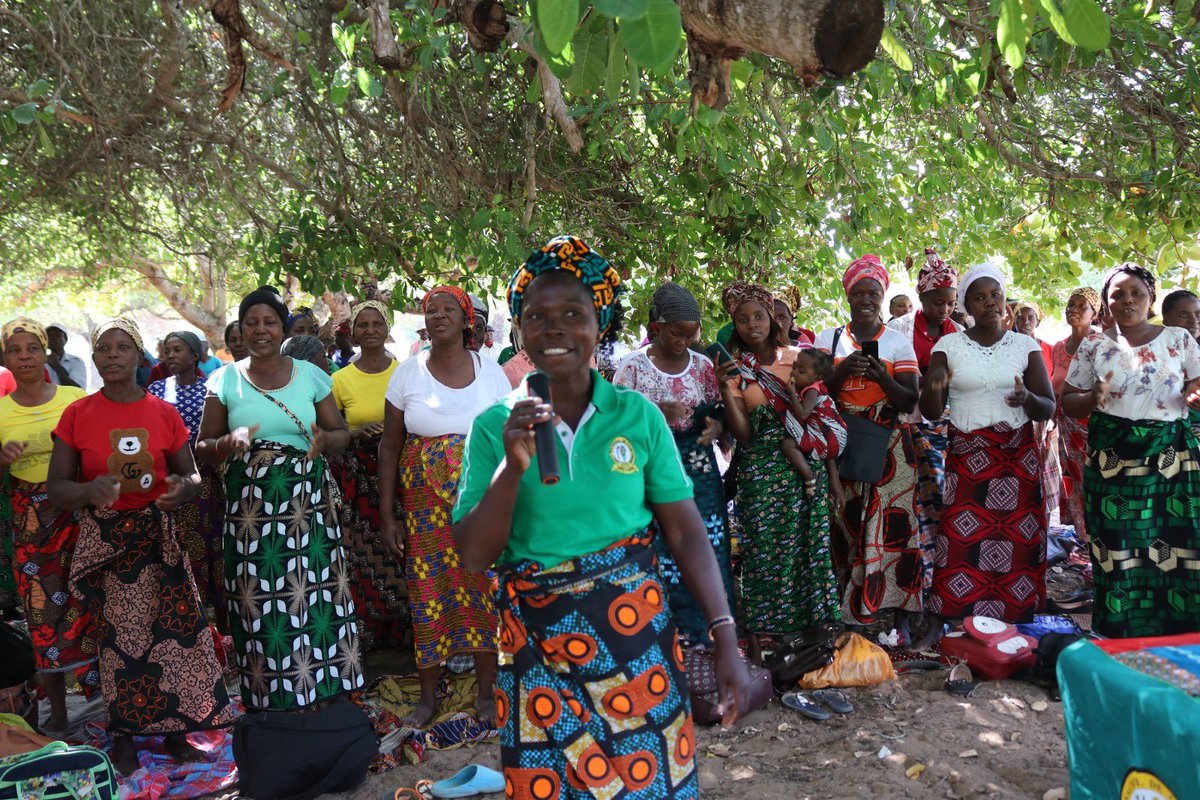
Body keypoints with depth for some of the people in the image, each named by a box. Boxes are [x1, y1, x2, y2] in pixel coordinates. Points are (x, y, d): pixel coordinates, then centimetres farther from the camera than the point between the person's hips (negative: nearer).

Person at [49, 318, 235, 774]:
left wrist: (182, 488, -13)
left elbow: (191, 475, 10)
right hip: (104, 539, -1)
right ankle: (123, 734, 17)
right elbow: (55, 487, 0)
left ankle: (174, 729, 13)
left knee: (173, 628, -2)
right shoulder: (77, 415, -1)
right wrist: (89, 490, -21)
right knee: (119, 634, 1)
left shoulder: (164, 413, 2)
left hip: (158, 536, 1)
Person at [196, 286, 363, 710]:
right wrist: (227, 444, -14)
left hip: (308, 503, 1)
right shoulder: (225, 381, 7)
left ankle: (321, 691, 11)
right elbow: (202, 449, 9)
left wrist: (325, 441, -12)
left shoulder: (311, 376, 8)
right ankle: (269, 701, 12)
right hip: (249, 506, 0)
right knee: (259, 604, -2)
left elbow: (341, 432, 11)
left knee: (315, 595, -3)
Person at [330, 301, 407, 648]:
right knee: (364, 556, -1)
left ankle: (405, 626, 15)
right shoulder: (341, 379, 2)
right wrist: (357, 433, -10)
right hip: (358, 479, 0)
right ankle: (369, 630, 14)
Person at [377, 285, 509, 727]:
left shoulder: (491, 371, 2)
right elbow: (390, 447, 3)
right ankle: (428, 695, 21)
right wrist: (387, 515, -1)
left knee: (485, 590, 3)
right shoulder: (408, 372, 2)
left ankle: (486, 691, 20)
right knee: (428, 592, 4)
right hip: (425, 503, 0)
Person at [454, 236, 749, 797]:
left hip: (636, 631, 0)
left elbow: (686, 533, -2)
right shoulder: (495, 426, -3)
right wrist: (512, 468, -20)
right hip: (538, 645, 0)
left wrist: (725, 636, -8)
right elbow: (473, 557, -6)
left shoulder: (638, 416, -3)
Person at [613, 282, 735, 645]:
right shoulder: (632, 366, -3)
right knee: (659, 557, -4)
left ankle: (703, 633, 17)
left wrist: (714, 428, -10)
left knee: (706, 551, 2)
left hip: (699, 472, 3)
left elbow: (719, 414, 14)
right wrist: (656, 415, -20)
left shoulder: (703, 365, 8)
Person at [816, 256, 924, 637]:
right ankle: (848, 610, 5)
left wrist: (882, 377, -15)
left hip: (889, 444, -1)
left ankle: (900, 615, -3)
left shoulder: (898, 342, 8)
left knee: (893, 523, -9)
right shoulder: (829, 339, 11)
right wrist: (843, 371, -11)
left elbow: (910, 401, 2)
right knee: (846, 523, -4)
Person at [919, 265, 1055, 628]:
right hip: (966, 457, -1)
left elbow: (1048, 408, 3)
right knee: (962, 542, -9)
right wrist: (933, 385, -20)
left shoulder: (1026, 345, 6)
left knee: (1017, 545, -5)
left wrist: (1027, 399, -19)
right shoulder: (948, 345, 5)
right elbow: (931, 412, 2)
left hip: (1018, 457, 1)